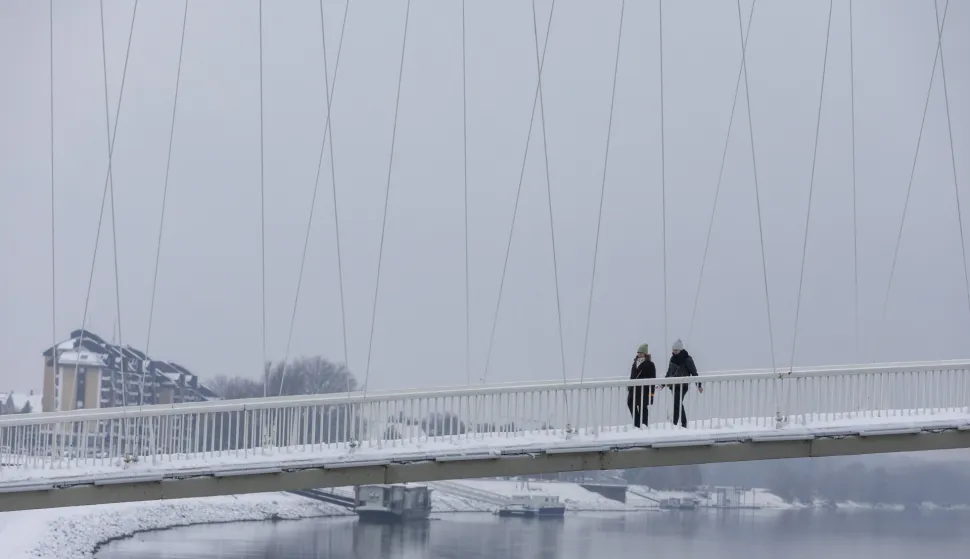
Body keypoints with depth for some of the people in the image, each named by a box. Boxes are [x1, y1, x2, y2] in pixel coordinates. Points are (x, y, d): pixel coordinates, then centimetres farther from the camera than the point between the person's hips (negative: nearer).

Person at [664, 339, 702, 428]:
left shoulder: (687, 359, -9)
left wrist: (698, 385, -6)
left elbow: (694, 372, -6)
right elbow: (669, 372, 21)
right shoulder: (673, 358, 11)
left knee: (677, 404, -17)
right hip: (674, 385, 7)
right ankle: (684, 423, 21)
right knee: (679, 405, 11)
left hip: (683, 385, -7)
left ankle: (674, 423, -22)